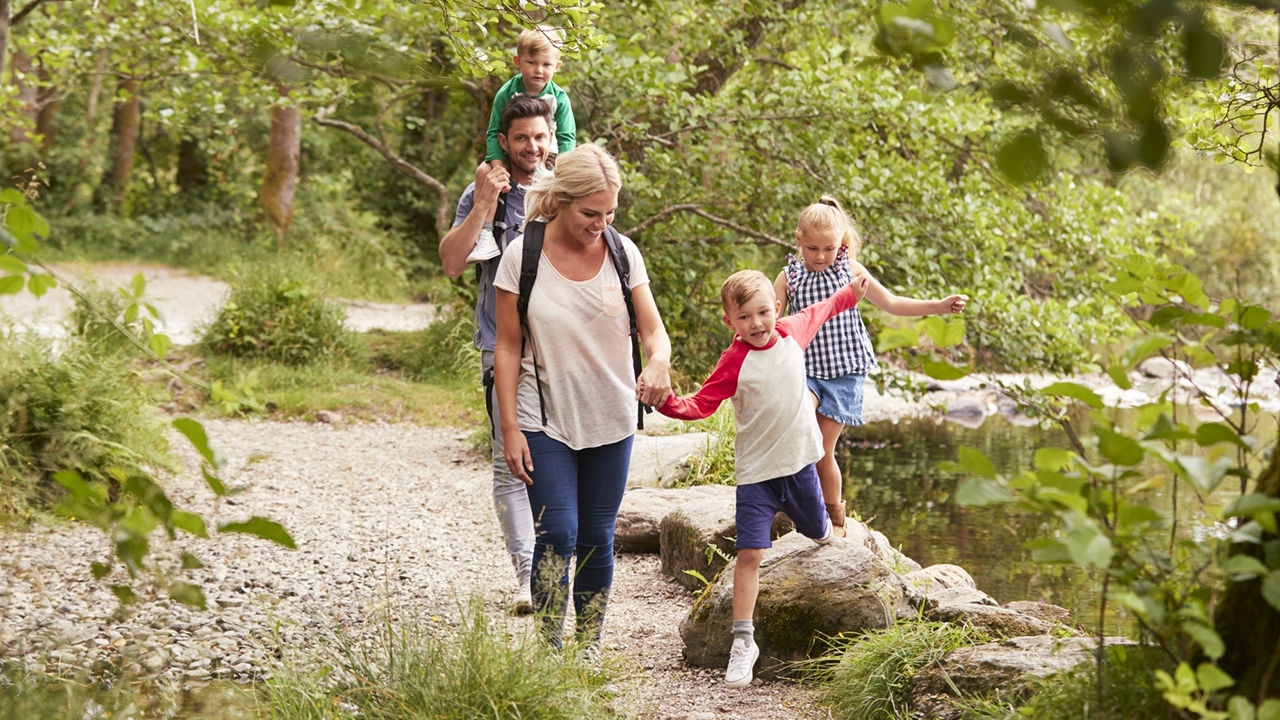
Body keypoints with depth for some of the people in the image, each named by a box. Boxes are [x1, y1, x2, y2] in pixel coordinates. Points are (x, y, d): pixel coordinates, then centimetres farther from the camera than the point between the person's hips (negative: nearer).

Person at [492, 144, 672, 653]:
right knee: (558, 532, -12)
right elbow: (508, 348, -5)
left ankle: (590, 647, 20)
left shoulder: (622, 252, -3)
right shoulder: (523, 256, -9)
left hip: (611, 420, 3)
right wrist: (509, 428, -8)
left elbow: (653, 329, -4)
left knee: (597, 538, 8)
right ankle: (550, 649, -3)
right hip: (545, 422, -3)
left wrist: (659, 363, -29)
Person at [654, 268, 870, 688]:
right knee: (750, 553, -13)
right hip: (756, 470, -4)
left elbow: (819, 311, 18)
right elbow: (700, 406, -19)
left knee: (819, 532, 24)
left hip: (799, 461, 4)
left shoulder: (793, 332, -5)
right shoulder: (734, 363, -17)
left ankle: (824, 530, 64)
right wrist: (668, 403, -37)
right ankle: (743, 641, -9)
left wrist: (851, 293, 28)